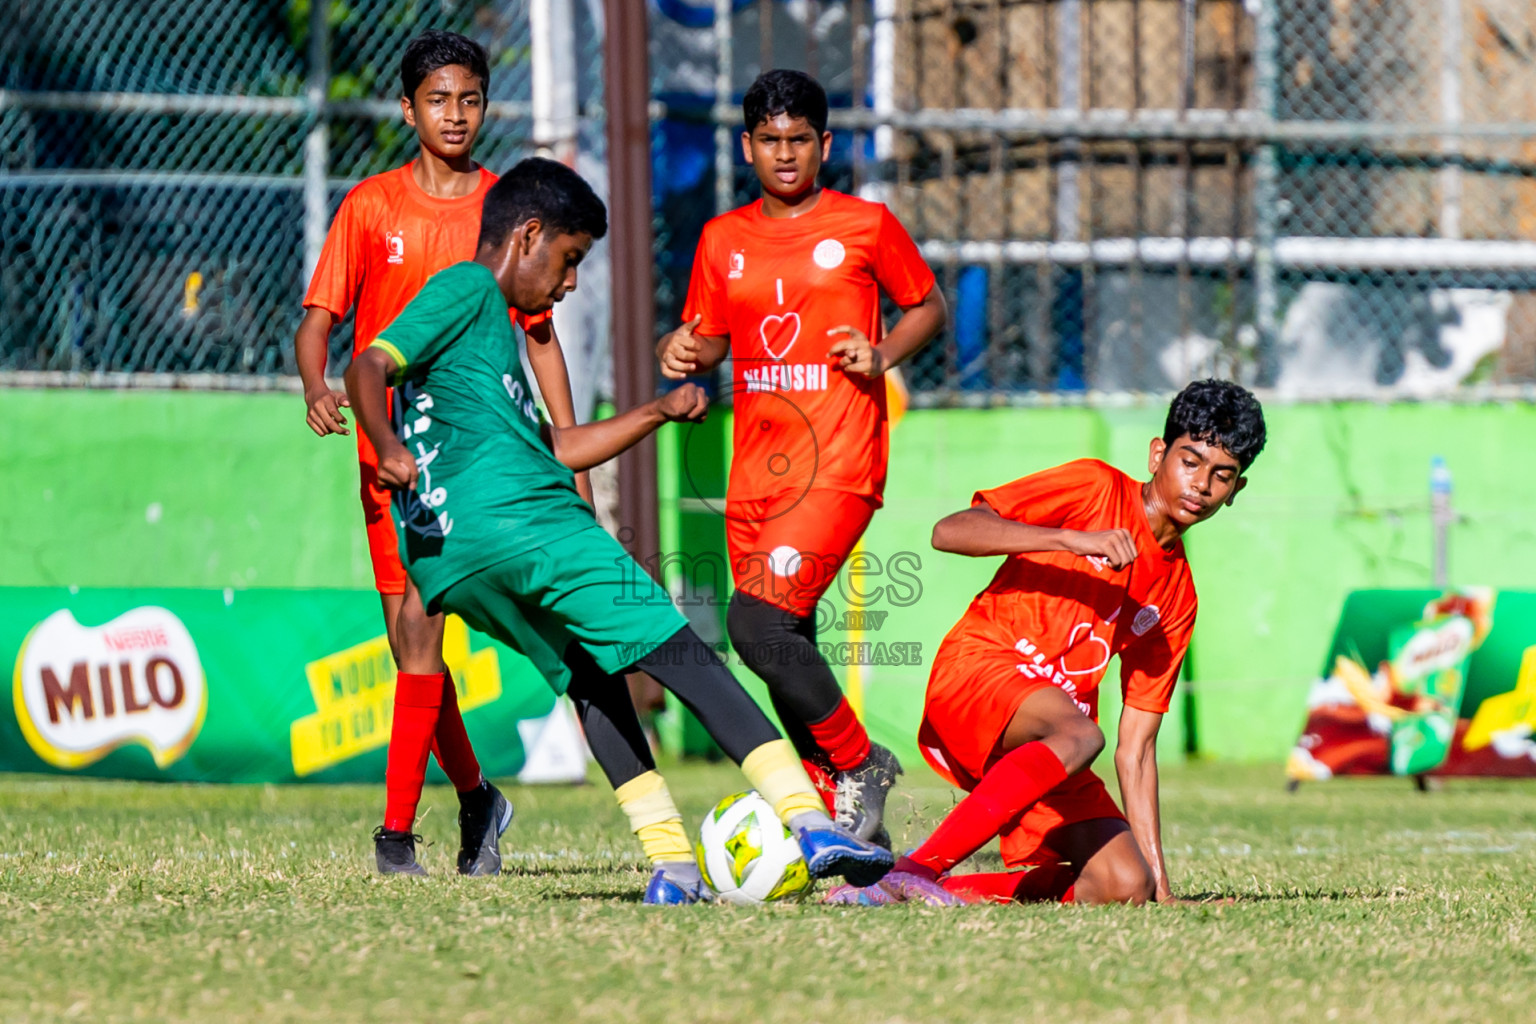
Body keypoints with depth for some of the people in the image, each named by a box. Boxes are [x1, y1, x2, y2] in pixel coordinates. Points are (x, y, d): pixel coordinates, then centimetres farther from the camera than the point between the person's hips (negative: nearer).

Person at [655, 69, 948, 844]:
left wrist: (884, 356, -8)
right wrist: (684, 352, -2)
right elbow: (710, 338, 21)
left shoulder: (866, 227, 1)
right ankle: (850, 820, 20)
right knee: (788, 651, 7)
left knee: (757, 624, -21)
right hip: (755, 472, 6)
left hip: (839, 467, -6)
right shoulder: (722, 240, 12)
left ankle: (860, 764, -2)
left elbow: (929, 306, 11)